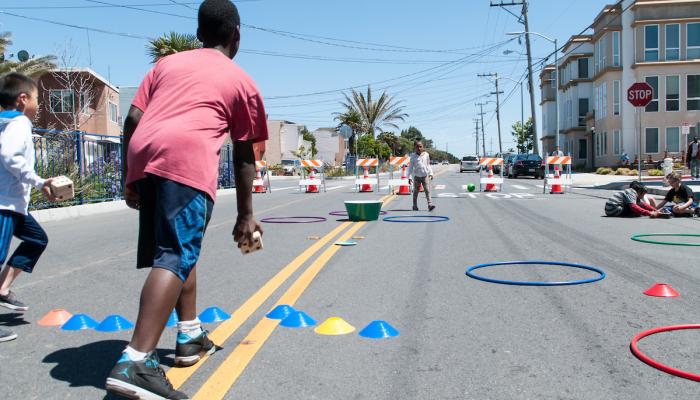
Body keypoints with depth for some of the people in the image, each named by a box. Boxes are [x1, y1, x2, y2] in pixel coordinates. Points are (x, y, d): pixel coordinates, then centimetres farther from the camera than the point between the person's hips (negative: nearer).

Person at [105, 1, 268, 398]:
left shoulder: (167, 63, 29)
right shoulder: (241, 80, 19)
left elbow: (133, 120, 16)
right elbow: (244, 156, 17)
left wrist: (131, 179, 20)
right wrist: (246, 215, 21)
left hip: (144, 155, 6)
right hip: (187, 157, -5)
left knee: (181, 247, 20)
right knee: (176, 256, -12)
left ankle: (191, 335, 29)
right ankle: (136, 363, -23)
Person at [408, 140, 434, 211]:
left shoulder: (426, 154, 3)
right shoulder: (413, 156, -4)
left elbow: (428, 165, 13)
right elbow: (410, 167, -3)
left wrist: (430, 173, 7)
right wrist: (409, 177, -8)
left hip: (425, 176, 1)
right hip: (416, 176, -1)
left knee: (427, 190, -9)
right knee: (415, 192, 9)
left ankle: (430, 204, -15)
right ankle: (415, 206, 18)